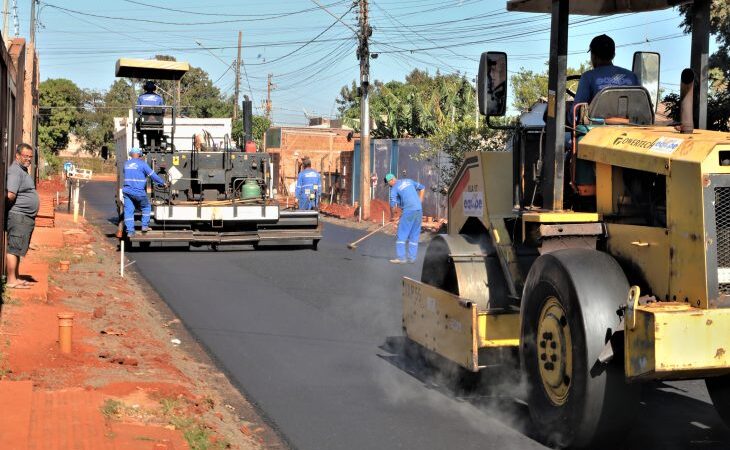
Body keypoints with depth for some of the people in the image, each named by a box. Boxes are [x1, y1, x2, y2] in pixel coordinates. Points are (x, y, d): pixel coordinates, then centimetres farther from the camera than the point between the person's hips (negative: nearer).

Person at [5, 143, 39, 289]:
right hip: (18, 216, -10)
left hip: (26, 217, 10)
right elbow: (10, 195, -25)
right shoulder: (15, 171, -15)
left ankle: (16, 278, 22)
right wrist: (15, 205, -8)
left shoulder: (24, 171, 18)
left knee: (18, 250, 15)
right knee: (13, 249, -7)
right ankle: (11, 281, -5)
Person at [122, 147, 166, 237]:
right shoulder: (142, 164, -4)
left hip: (127, 191, 4)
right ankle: (145, 226, 15)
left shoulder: (126, 163, 13)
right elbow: (153, 175, -3)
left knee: (128, 210, 4)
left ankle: (130, 231, 0)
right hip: (138, 192, -4)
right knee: (146, 207, 17)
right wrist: (162, 183, 9)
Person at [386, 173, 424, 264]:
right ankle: (412, 258, 9)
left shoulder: (394, 188, -2)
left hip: (408, 211, -6)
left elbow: (393, 204, -5)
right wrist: (419, 201, 21)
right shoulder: (408, 181, 17)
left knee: (401, 235, 0)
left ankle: (401, 257, -5)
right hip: (419, 210, 6)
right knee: (414, 236, 10)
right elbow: (422, 187, 23)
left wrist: (391, 216, 9)